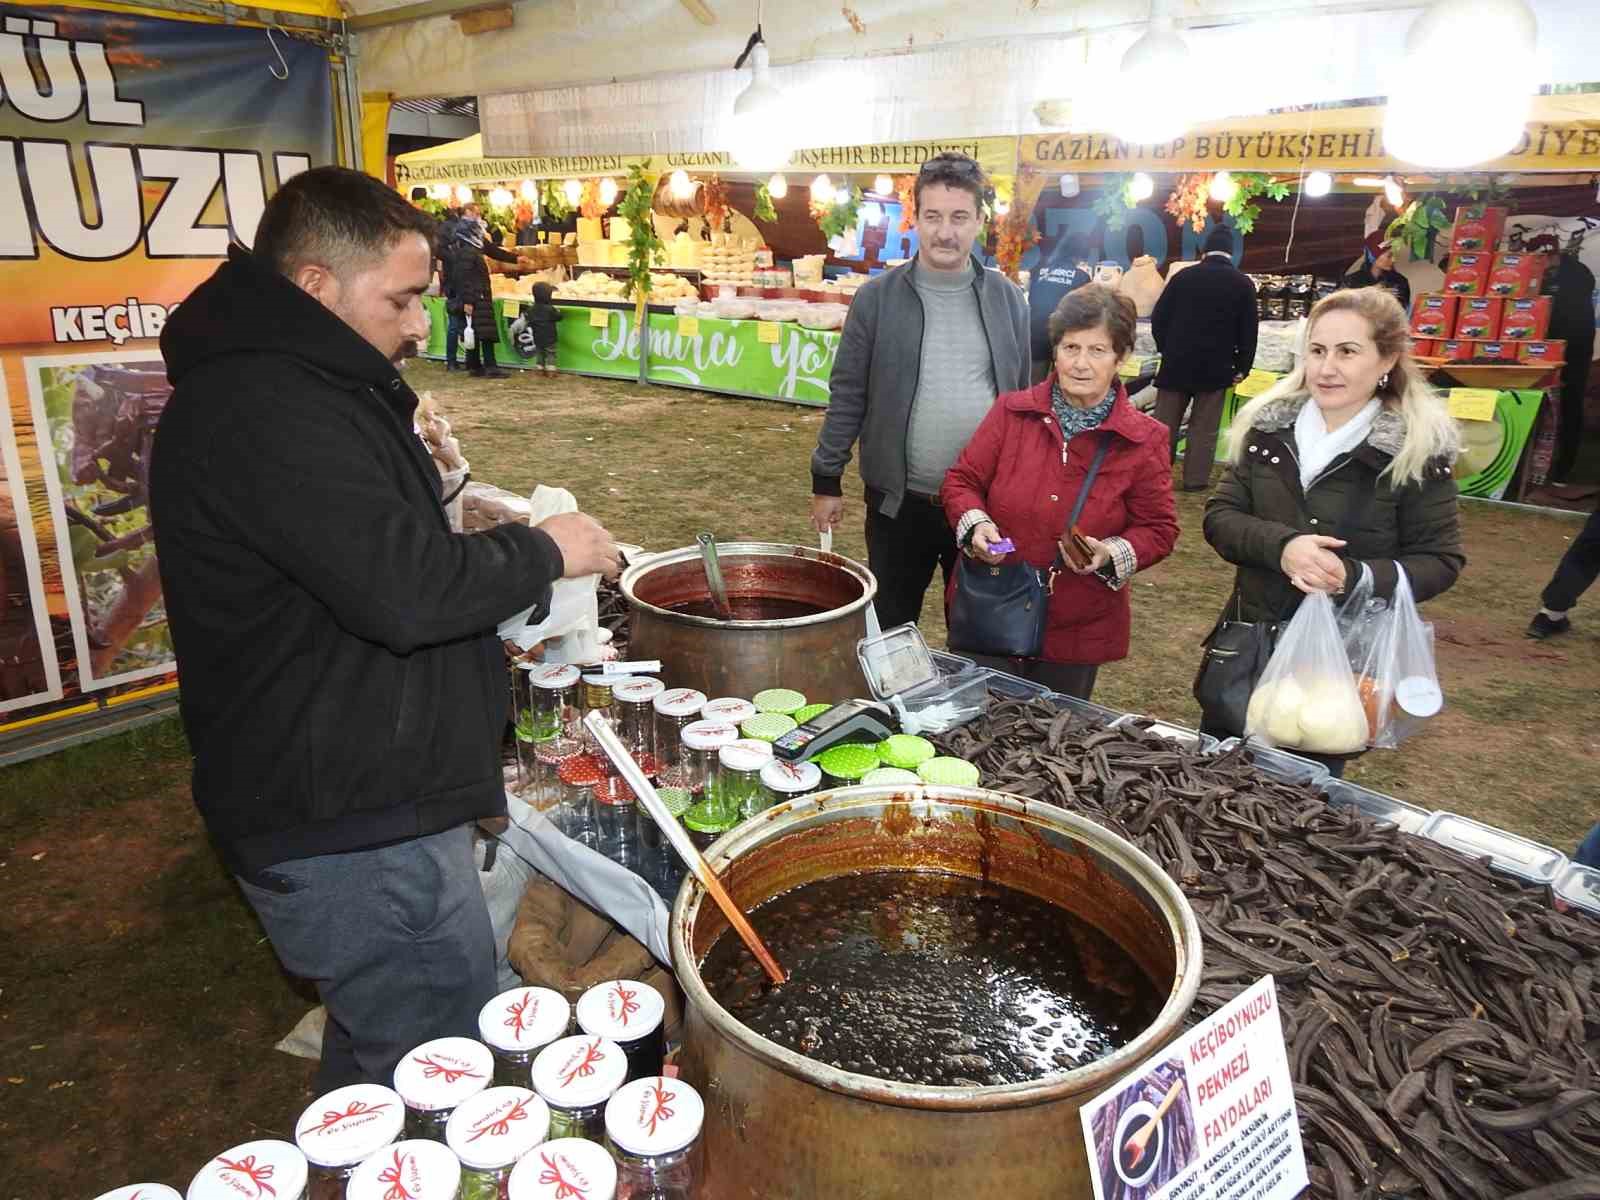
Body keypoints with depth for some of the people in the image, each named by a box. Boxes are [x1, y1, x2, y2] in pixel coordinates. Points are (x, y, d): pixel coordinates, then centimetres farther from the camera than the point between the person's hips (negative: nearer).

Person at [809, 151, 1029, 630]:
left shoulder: (1007, 298, 2)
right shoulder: (877, 298, -4)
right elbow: (848, 396, -2)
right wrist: (827, 480, -2)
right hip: (899, 500, -1)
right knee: (889, 630, 13)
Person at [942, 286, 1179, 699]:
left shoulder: (1144, 439, -5)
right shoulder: (1012, 411, -2)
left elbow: (1158, 529, -1)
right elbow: (962, 480, 3)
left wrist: (1112, 555, -20)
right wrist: (976, 525, -17)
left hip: (1077, 633, 0)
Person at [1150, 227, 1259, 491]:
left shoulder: (1183, 276, 2)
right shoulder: (1243, 283, 1)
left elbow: (1158, 318, 3)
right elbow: (1248, 331, 1)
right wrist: (1242, 368, 8)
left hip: (1177, 363, 1)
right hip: (1216, 367, -1)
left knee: (1164, 423, 7)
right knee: (1204, 428, 5)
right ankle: (1196, 479, 6)